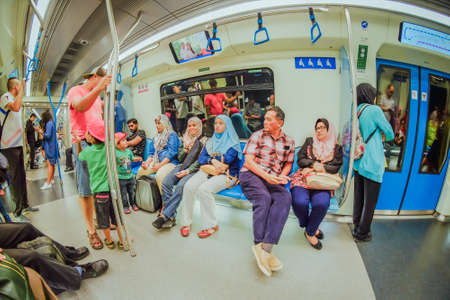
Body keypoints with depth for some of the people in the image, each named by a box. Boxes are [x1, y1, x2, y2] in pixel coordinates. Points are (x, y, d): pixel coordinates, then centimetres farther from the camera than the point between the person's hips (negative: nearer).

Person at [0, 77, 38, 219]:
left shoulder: (14, 99, 18)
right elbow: (16, 108, -32)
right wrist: (22, 88, -21)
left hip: (17, 143, 9)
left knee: (21, 175, 14)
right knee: (15, 177, -7)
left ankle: (25, 204, 26)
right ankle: (17, 212, 0)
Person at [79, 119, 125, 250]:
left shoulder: (87, 151, -7)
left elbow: (79, 156, 14)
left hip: (99, 190, -2)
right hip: (112, 187, 2)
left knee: (103, 219, 17)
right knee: (117, 216, 15)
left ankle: (109, 241, 33)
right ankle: (122, 241, 26)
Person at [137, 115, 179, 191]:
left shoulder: (172, 135, 0)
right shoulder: (156, 137, 23)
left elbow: (171, 153, -11)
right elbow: (151, 153, 21)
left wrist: (160, 164, -19)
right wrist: (147, 162, 0)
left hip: (169, 162, -7)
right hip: (156, 162, 7)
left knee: (159, 175, -33)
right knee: (141, 171, -15)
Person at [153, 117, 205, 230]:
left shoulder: (202, 141, 3)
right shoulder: (184, 139, 19)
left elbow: (200, 161, -5)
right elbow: (180, 158, 18)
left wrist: (187, 171, -15)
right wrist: (185, 149, -2)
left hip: (193, 169, -5)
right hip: (181, 166, 5)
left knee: (180, 187, -31)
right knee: (165, 183, -22)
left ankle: (164, 215, -23)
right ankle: (171, 217, -22)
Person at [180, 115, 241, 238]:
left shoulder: (233, 142, 4)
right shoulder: (210, 141, 20)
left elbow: (228, 159, -13)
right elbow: (201, 159, 10)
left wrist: (209, 157, 0)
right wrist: (213, 161, -11)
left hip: (225, 174, -5)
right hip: (207, 171, 5)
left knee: (203, 189, -31)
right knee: (189, 186, -23)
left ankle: (211, 225, -16)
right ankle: (186, 222, -11)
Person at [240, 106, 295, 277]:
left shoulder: (289, 142, 16)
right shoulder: (258, 136, 6)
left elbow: (288, 164, 20)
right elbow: (249, 161, -3)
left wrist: (281, 177, -2)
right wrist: (266, 176, -16)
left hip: (272, 180, 3)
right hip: (251, 175, -2)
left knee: (285, 197, -30)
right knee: (264, 198, -33)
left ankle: (265, 247, -36)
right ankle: (260, 244, -24)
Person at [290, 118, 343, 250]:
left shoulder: (336, 148, 17)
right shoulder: (309, 141, 18)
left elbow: (335, 167, 5)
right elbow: (300, 160, 8)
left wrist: (314, 169, -9)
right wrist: (314, 163, -11)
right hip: (303, 178, 0)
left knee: (322, 204, -31)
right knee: (299, 202, -28)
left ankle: (310, 232, -3)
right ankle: (311, 227, 5)